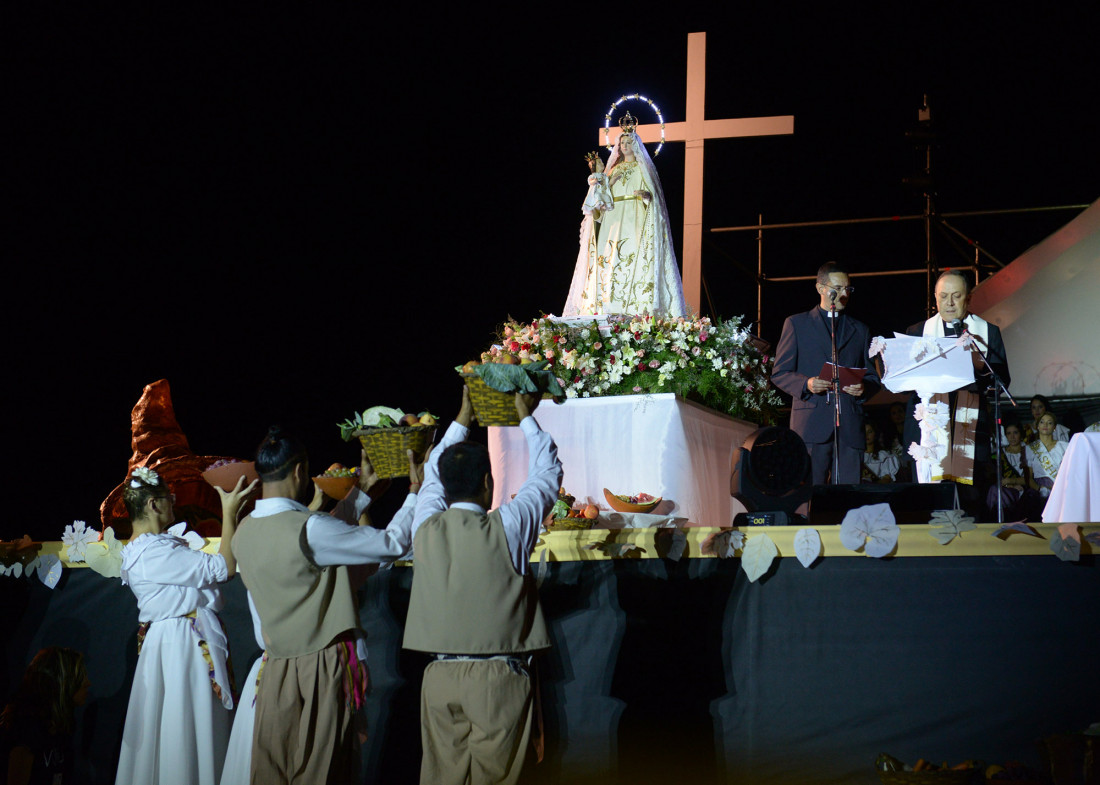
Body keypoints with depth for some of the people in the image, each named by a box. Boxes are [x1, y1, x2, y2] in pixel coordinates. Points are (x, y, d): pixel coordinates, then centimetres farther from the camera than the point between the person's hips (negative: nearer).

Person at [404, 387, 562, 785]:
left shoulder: (426, 528, 1)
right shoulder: (506, 528, -7)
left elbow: (434, 477, 23)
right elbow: (548, 473, 9)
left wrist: (461, 422, 33)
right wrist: (526, 417, 21)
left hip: (440, 677, 4)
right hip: (497, 675, -3)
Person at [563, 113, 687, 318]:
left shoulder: (643, 167, 7)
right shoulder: (614, 168, 20)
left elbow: (653, 194, 0)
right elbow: (604, 195, 14)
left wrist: (646, 195, -22)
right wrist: (600, 177, -1)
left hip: (636, 222, -4)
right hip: (613, 219, 4)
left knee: (635, 260, -16)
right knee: (610, 260, -7)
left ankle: (636, 309, -19)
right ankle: (612, 312, -10)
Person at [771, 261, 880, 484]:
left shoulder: (860, 330, 22)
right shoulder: (796, 324, 12)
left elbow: (873, 377, 20)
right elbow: (779, 373, 7)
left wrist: (863, 388, -4)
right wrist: (806, 383, -13)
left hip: (849, 426, 3)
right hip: (811, 422, -3)